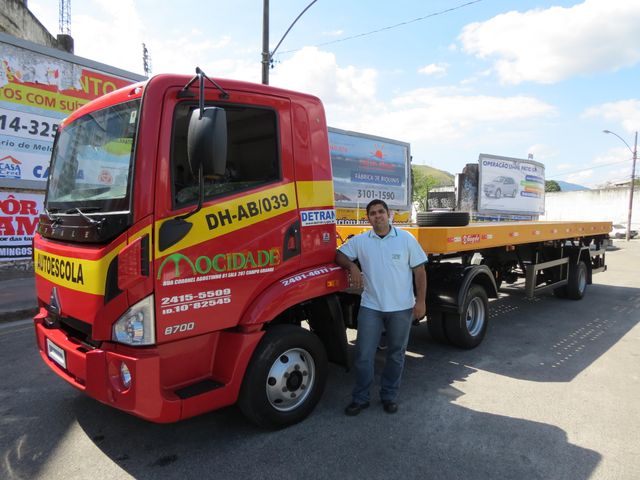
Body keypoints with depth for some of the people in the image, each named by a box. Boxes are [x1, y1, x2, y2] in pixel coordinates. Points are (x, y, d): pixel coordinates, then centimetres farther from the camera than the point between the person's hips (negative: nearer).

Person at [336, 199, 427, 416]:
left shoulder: (406, 239, -2)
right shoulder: (360, 241, 2)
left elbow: (419, 270, -1)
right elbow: (339, 255, 8)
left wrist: (421, 301, -6)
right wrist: (352, 266, -13)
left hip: (401, 308, 0)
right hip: (370, 307, 1)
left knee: (396, 355, 13)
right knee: (364, 355, 2)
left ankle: (389, 396, 29)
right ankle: (360, 398, 18)